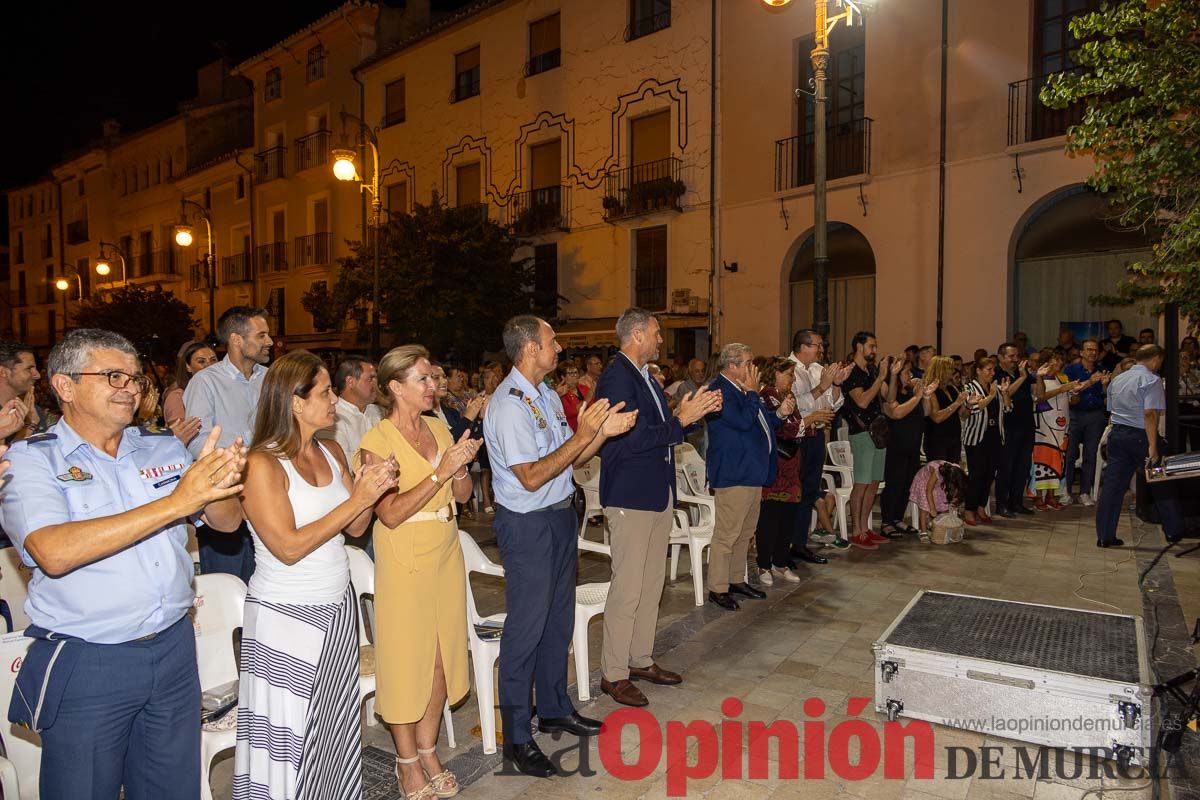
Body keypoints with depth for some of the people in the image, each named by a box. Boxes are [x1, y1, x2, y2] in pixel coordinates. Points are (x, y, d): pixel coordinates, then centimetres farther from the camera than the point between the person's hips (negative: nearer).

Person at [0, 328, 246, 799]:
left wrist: (218, 481, -21)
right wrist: (175, 503, -28)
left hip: (174, 649, 4)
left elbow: (227, 522, 2)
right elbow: (53, 552, -24)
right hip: (86, 665, -4)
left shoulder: (164, 448, 5)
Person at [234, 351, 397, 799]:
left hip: (337, 607, 7)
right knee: (288, 736, 7)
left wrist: (371, 489, -11)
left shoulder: (332, 452, 5)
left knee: (334, 730, 16)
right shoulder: (263, 464, -16)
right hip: (286, 615, -6)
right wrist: (356, 499, -21)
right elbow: (288, 547, -21)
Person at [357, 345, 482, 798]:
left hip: (446, 555, 6)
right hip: (405, 561, -6)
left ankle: (428, 750, 31)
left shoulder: (438, 429, 6)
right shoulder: (378, 442, -13)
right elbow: (390, 513, -19)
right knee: (407, 661, 6)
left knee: (442, 657, 13)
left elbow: (462, 495, 8)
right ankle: (407, 761, 26)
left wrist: (461, 466, -12)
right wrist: (439, 472, -23)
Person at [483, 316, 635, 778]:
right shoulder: (509, 404, -20)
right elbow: (531, 477, -24)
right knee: (526, 627, 2)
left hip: (560, 516, 9)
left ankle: (555, 710, 37)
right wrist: (583, 435, -23)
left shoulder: (547, 396, 9)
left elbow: (573, 460, 10)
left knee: (558, 618, 19)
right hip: (527, 526, -9)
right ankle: (517, 737, 18)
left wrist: (605, 431, -5)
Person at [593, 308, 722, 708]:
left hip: (658, 494, 10)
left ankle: (640, 660, 31)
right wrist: (682, 419, -20)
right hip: (630, 497, -10)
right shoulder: (616, 378, -17)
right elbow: (633, 439, -24)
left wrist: (688, 411, 2)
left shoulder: (645, 376, 13)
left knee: (651, 584, 17)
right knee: (627, 588, -2)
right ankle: (613, 674, 12)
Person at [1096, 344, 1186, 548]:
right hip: (1140, 435, -6)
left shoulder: (1117, 379, 14)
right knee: (1163, 485, 11)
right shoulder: (1151, 380, -9)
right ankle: (1174, 531, 21)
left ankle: (1105, 536, 3)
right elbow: (1150, 413, -18)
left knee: (1112, 485, 3)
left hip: (1117, 433, 6)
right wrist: (1153, 446, -19)